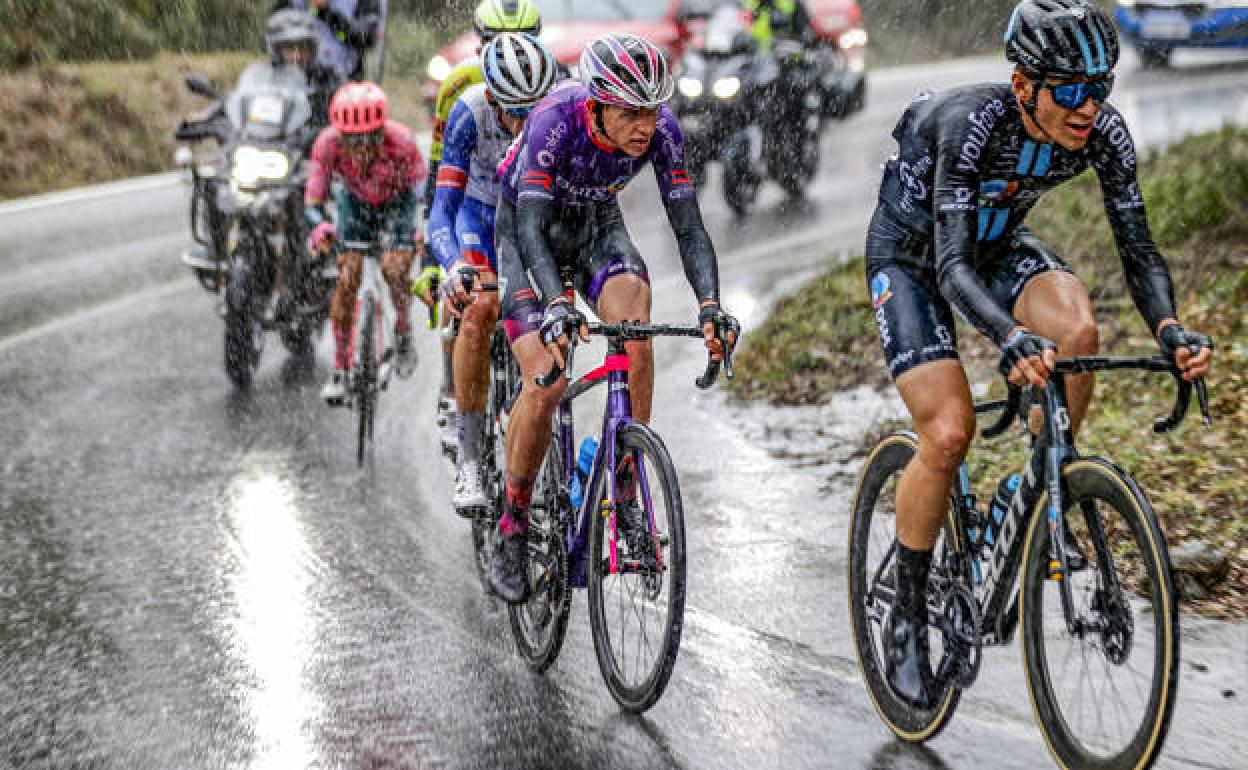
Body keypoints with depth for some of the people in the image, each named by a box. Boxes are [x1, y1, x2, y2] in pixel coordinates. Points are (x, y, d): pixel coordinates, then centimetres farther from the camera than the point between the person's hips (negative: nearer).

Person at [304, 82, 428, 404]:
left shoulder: (400, 140, -36)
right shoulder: (328, 143, -32)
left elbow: (422, 187, -29)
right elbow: (313, 200, -30)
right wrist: (319, 227, -51)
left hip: (398, 200, -1)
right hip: (356, 202, 1)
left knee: (394, 268, -23)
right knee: (347, 275, -12)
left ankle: (404, 332, 8)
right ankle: (340, 369, -2)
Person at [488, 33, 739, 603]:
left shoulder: (661, 130, -24)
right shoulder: (555, 122, -35)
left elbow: (688, 226, -21)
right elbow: (530, 228, -39)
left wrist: (710, 305, -37)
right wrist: (557, 307, -54)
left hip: (596, 225, 3)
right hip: (528, 231, -3)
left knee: (637, 338, -26)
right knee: (546, 383, -18)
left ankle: (625, 492, -14)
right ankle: (511, 531, -1)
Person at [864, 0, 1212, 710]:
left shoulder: (1103, 132, -22)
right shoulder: (971, 124, -36)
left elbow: (1138, 248, -18)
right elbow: (952, 267, -42)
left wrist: (1169, 327, -38)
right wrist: (1010, 339, -59)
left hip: (999, 246, 4)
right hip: (910, 254, -4)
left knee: (1077, 327, -28)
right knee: (949, 433, -19)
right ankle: (909, 617, 0)